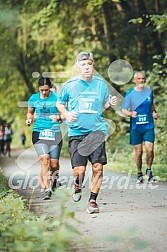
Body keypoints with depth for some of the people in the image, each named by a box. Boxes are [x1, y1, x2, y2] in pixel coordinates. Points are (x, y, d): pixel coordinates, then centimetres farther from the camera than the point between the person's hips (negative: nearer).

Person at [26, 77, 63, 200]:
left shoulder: (57, 98, 0)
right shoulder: (33, 99, 7)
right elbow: (30, 113, 21)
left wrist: (58, 117, -18)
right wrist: (29, 119, 0)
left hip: (55, 133, 0)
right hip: (39, 133, 1)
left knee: (54, 163, 1)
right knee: (45, 159, -17)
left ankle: (55, 178, 35)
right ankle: (47, 189, -16)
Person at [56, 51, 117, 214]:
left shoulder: (101, 84, 7)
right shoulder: (70, 85, 2)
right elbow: (59, 103, 14)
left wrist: (110, 103, -3)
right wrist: (66, 114, -5)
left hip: (97, 131, 1)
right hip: (76, 133, -1)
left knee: (98, 168, -7)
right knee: (79, 170, -8)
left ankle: (93, 200, 9)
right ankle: (77, 188, 27)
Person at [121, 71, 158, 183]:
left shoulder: (149, 91, 8)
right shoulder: (130, 93, -1)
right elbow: (124, 110, -2)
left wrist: (154, 112, 6)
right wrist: (131, 113, -23)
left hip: (149, 126, 1)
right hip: (135, 127, -1)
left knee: (150, 149, -12)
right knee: (138, 151, 3)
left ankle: (149, 170, 11)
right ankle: (139, 174, 20)